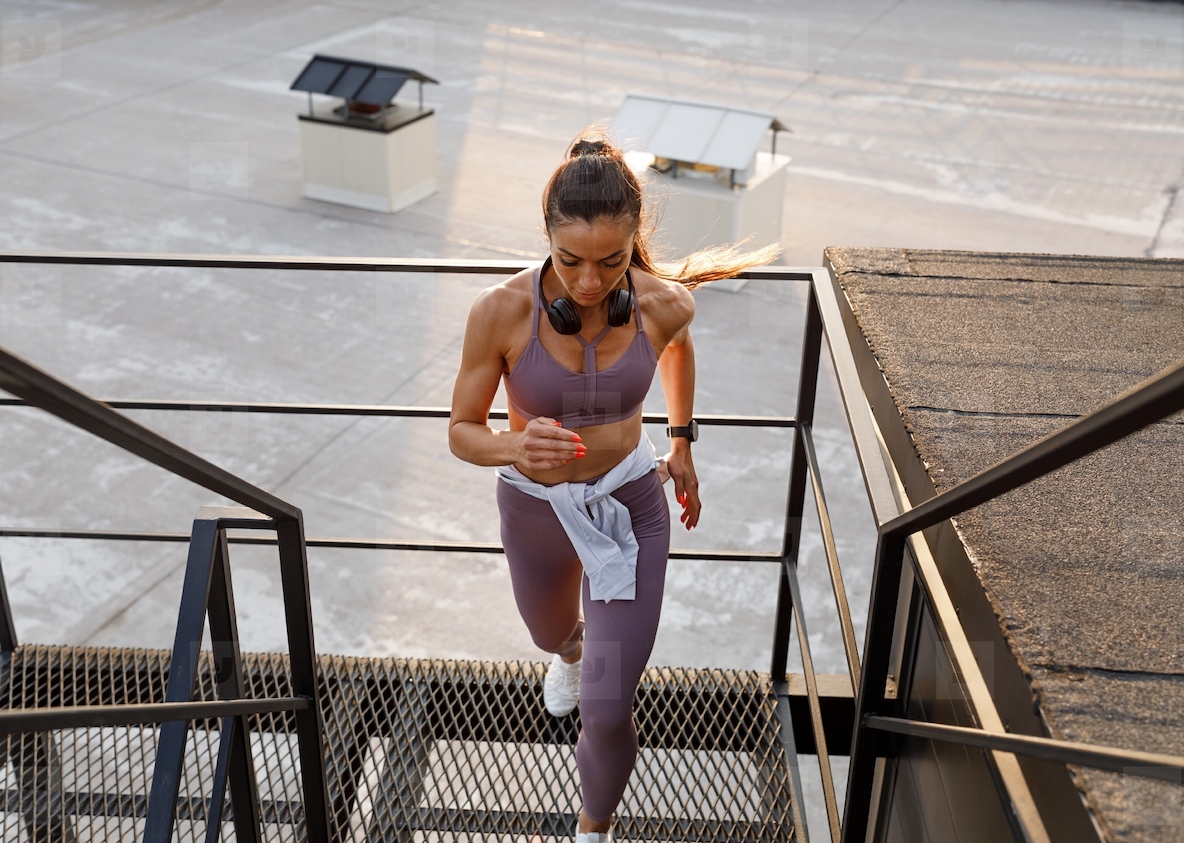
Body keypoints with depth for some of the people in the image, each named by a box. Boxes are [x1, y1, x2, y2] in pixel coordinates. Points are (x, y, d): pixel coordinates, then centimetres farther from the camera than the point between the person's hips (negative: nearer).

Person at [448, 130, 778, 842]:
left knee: (608, 711, -3)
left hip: (631, 507, 0)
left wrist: (683, 441, 13)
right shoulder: (502, 311, -27)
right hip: (535, 508, 1)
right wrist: (515, 447, -38)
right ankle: (571, 652, 74)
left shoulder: (665, 303, -21)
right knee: (552, 634, 32)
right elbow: (463, 431, -16)